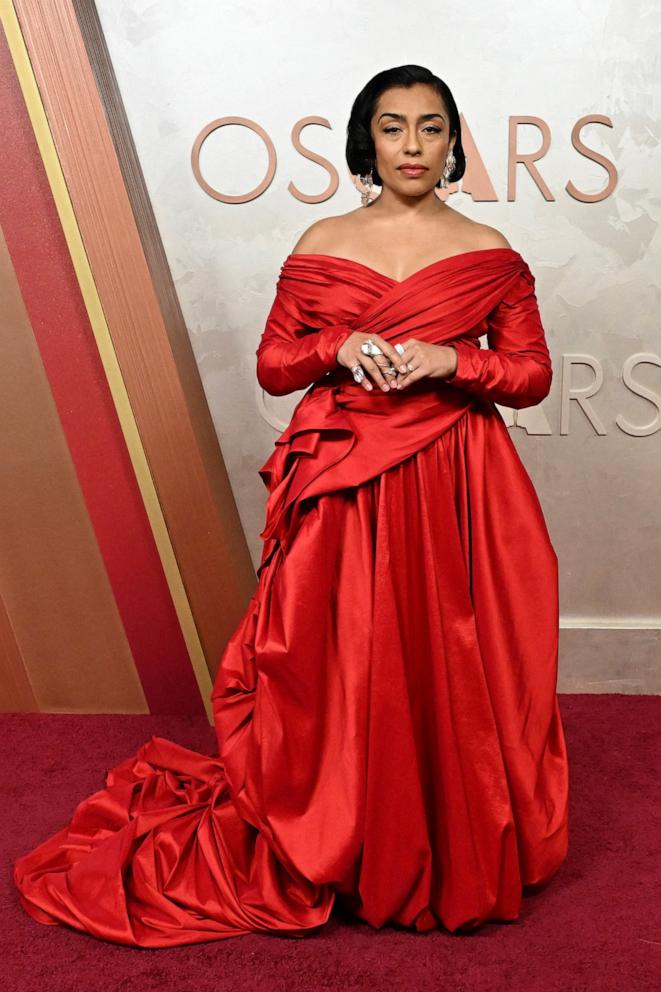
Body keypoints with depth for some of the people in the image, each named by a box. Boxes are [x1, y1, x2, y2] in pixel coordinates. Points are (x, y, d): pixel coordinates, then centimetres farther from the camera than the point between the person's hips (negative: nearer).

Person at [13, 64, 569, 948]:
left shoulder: (488, 253, 4)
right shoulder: (321, 244, 6)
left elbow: (534, 374, 4)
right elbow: (272, 366, 8)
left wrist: (451, 359, -13)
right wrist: (340, 347, -11)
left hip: (453, 486, 0)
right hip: (343, 485, 0)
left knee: (453, 669, 5)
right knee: (344, 666, 4)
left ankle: (463, 850, 27)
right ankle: (343, 847, 25)